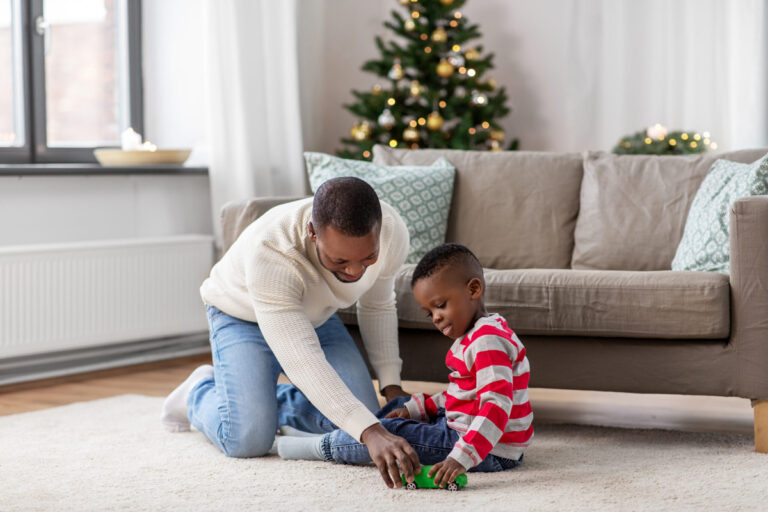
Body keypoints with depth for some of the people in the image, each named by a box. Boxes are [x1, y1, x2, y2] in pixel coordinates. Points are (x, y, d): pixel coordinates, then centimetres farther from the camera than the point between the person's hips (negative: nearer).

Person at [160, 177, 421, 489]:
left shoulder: (392, 232, -27)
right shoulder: (269, 251, -43)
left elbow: (377, 308, -4)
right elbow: (303, 362, -48)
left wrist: (392, 386, -8)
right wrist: (371, 433, -56)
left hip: (315, 316, 5)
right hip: (242, 317, -5)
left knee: (363, 414, -13)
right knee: (248, 440, -22)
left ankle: (273, 402, 16)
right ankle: (200, 392, 14)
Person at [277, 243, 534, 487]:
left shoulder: (488, 341, -22)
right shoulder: (474, 335, 13)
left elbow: (497, 406, -33)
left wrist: (460, 458, -42)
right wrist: (415, 408, 10)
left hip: (491, 452, -11)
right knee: (399, 407, 24)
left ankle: (326, 446, 6)